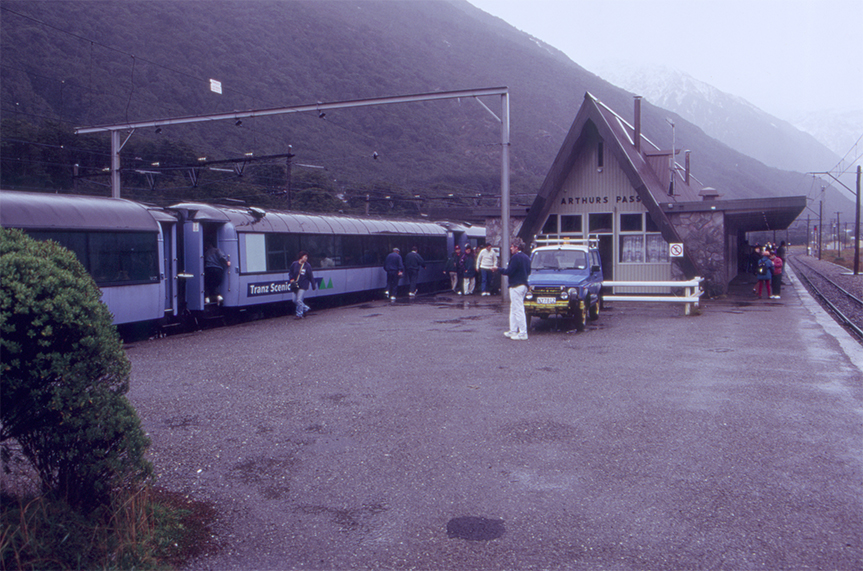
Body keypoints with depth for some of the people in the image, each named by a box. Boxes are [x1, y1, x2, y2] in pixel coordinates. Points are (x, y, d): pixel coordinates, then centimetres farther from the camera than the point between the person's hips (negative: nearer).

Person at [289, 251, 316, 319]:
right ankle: (306, 308, 30)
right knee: (295, 300, 10)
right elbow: (290, 272, 15)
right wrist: (292, 279, -1)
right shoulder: (294, 264, 1)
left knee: (299, 300, -7)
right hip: (296, 285, 5)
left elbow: (311, 276, -3)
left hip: (303, 286, -5)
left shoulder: (307, 266, -6)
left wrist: (313, 285, -1)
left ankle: (299, 314, 8)